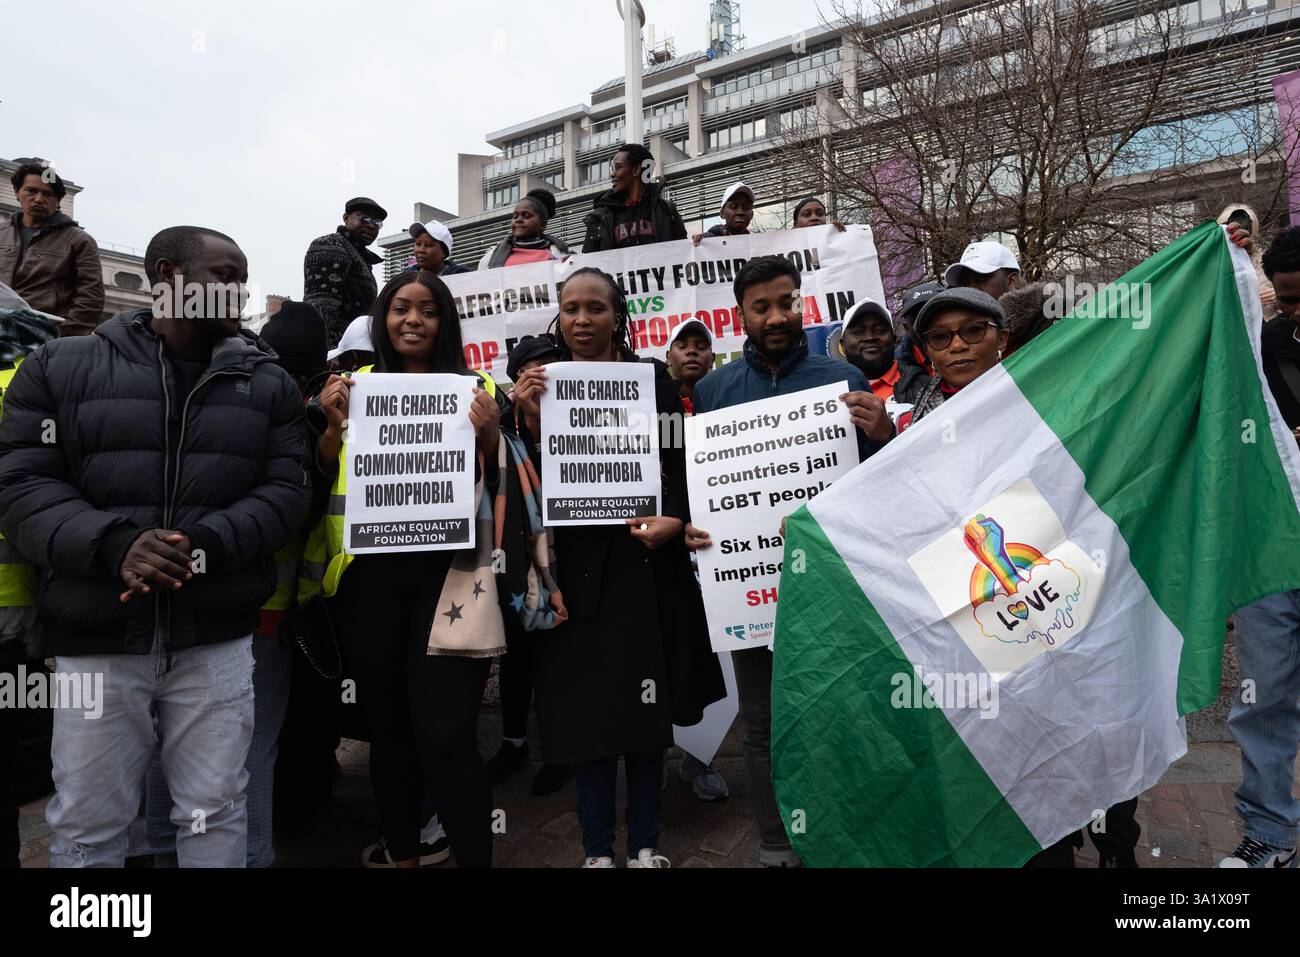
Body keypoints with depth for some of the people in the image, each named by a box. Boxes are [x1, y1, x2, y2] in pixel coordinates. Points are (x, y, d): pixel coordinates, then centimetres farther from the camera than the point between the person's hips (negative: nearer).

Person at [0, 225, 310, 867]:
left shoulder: (267, 383, 6)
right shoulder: (60, 368, 4)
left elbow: (285, 491, 0)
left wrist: (206, 545, -18)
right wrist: (114, 545, -20)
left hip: (217, 638, 1)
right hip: (95, 639, 0)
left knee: (215, 814, 12)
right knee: (85, 827, 12)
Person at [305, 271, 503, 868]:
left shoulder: (474, 389, 4)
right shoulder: (359, 386, 11)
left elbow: (498, 487, 4)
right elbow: (327, 480, 11)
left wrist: (490, 436, -15)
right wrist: (334, 426, -7)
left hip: (447, 570, -3)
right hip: (374, 573, 3)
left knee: (444, 734, -9)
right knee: (388, 722, 15)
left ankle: (476, 859, 11)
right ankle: (400, 851, 35)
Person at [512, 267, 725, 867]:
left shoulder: (654, 380, 5)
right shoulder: (543, 386, 7)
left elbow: (682, 461, 1)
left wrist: (675, 518, -16)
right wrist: (530, 423, -13)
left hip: (646, 560, 0)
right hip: (577, 563, 0)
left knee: (648, 704, 9)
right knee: (587, 708, 5)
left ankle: (644, 844, 27)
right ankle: (597, 847, 22)